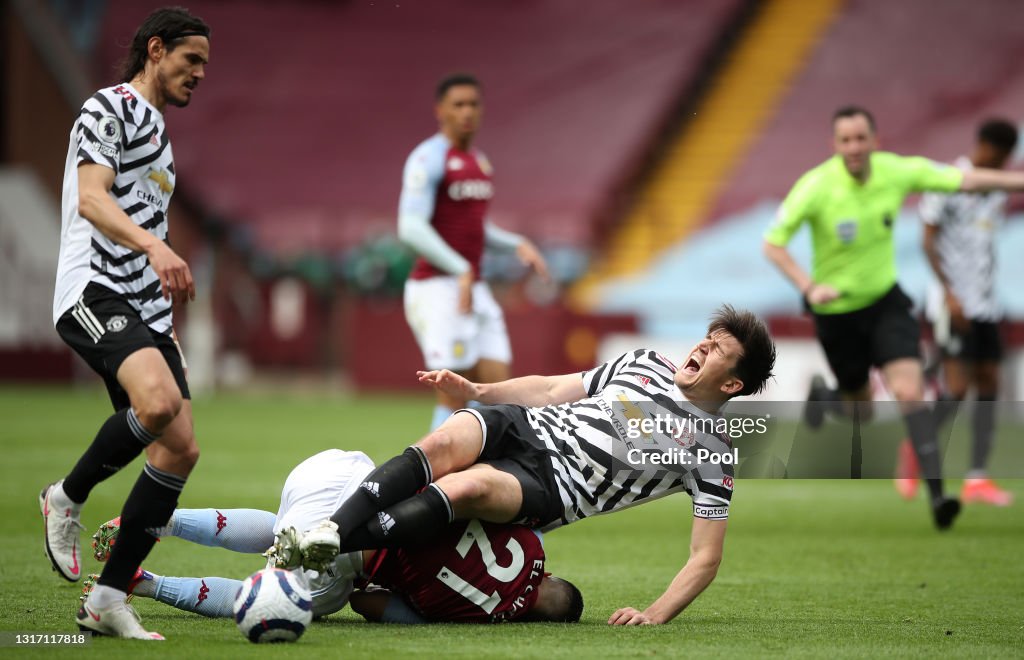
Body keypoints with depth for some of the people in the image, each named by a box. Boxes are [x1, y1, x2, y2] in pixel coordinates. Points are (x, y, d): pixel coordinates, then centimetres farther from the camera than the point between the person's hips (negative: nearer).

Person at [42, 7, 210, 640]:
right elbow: (91, 198, -19)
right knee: (160, 400, -34)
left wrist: (168, 326, 31)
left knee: (180, 448, -4)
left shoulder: (157, 129, 27)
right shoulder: (110, 108, -2)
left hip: (144, 309, 9)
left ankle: (107, 599, 0)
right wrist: (155, 246, -36)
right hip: (95, 294, -9)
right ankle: (68, 498, -10)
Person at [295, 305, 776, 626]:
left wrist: (657, 614, -16)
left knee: (467, 486, -37)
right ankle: (331, 525, -40)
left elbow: (706, 557, -1)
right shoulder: (643, 363, 20)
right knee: (446, 442, -31)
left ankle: (334, 546, -44)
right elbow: (552, 389, 27)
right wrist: (475, 389, 12)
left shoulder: (713, 448, 3)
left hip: (552, 487, -5)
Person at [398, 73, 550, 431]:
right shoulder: (428, 158, -10)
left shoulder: (479, 161, 17)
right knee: (455, 396, -9)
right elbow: (411, 228, -19)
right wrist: (461, 271, -25)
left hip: (473, 291, 8)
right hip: (437, 289, -8)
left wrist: (519, 245, 9)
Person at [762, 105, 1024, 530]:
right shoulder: (816, 187, -22)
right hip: (836, 310, -2)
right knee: (860, 406, 12)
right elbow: (773, 244, -17)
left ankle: (936, 493, -19)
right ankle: (820, 397, 49)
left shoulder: (896, 171, -12)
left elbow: (965, 180, 0)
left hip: (885, 300, 2)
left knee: (909, 390, -17)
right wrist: (808, 287, -30)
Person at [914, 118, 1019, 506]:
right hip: (954, 303, -7)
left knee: (988, 384, 2)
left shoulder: (997, 188, 13)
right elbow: (929, 242, -10)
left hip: (985, 304, 7)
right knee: (956, 386, -13)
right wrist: (949, 294, -17)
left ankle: (977, 478, 4)